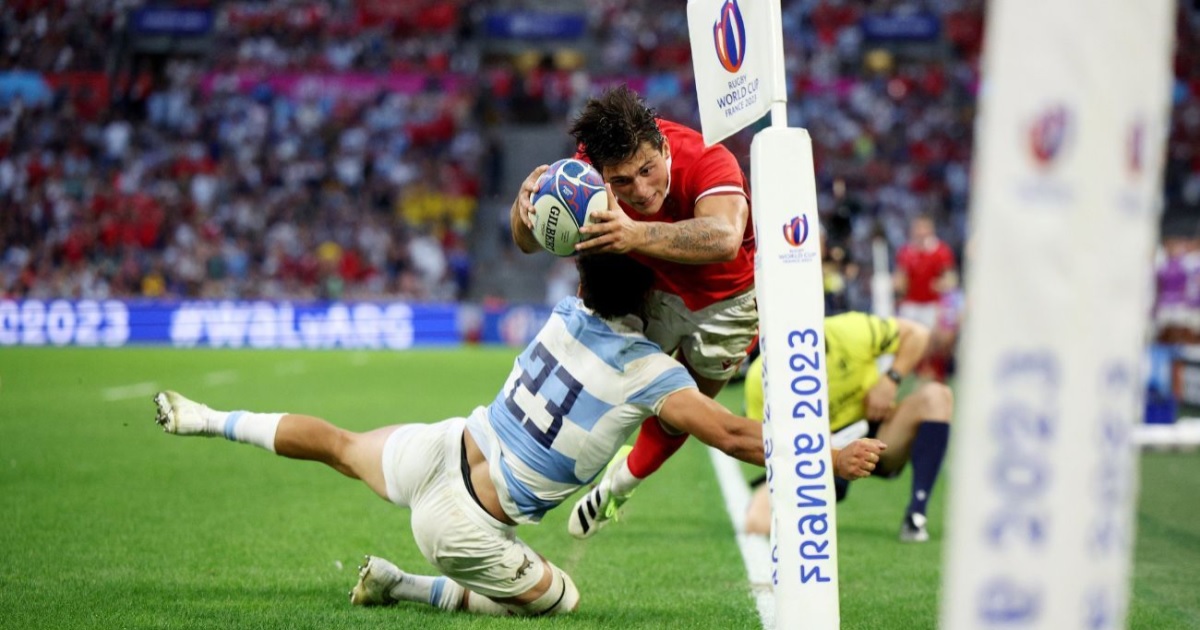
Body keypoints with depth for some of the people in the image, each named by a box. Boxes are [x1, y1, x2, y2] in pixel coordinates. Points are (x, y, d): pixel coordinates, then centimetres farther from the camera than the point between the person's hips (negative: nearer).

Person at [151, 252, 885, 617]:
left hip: (441, 451, 5)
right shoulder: (648, 370, -20)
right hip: (464, 525, -5)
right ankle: (404, 587, 9)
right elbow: (732, 433, -22)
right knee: (560, 599, 16)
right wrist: (829, 459, -16)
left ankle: (204, 419, 38)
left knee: (341, 445, 31)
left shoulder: (568, 315, -5)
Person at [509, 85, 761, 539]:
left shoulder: (707, 160, -42)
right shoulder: (590, 165, -30)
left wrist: (637, 235, -77)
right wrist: (527, 200, -52)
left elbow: (725, 239, -62)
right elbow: (528, 242, -28)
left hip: (728, 299, -2)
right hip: (656, 285, 3)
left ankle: (624, 482, 41)